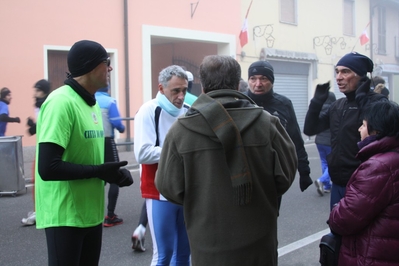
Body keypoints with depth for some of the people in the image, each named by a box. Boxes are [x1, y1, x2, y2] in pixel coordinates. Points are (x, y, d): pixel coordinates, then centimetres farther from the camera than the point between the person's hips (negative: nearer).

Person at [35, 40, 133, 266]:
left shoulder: (91, 103, 9)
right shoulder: (61, 102, -20)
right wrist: (99, 171, -19)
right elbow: (48, 168, -27)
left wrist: (112, 171, -2)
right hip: (65, 215, -9)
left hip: (91, 212, 9)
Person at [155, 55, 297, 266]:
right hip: (258, 242, 1)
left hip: (209, 245, 0)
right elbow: (286, 175, -3)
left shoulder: (180, 130, -11)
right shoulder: (266, 123, -10)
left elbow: (169, 188, -5)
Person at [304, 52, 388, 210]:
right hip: (338, 185, 7)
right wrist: (317, 101, -1)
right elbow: (310, 129, 10)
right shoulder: (338, 105, 10)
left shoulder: (377, 102, -10)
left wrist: (361, 97, -21)